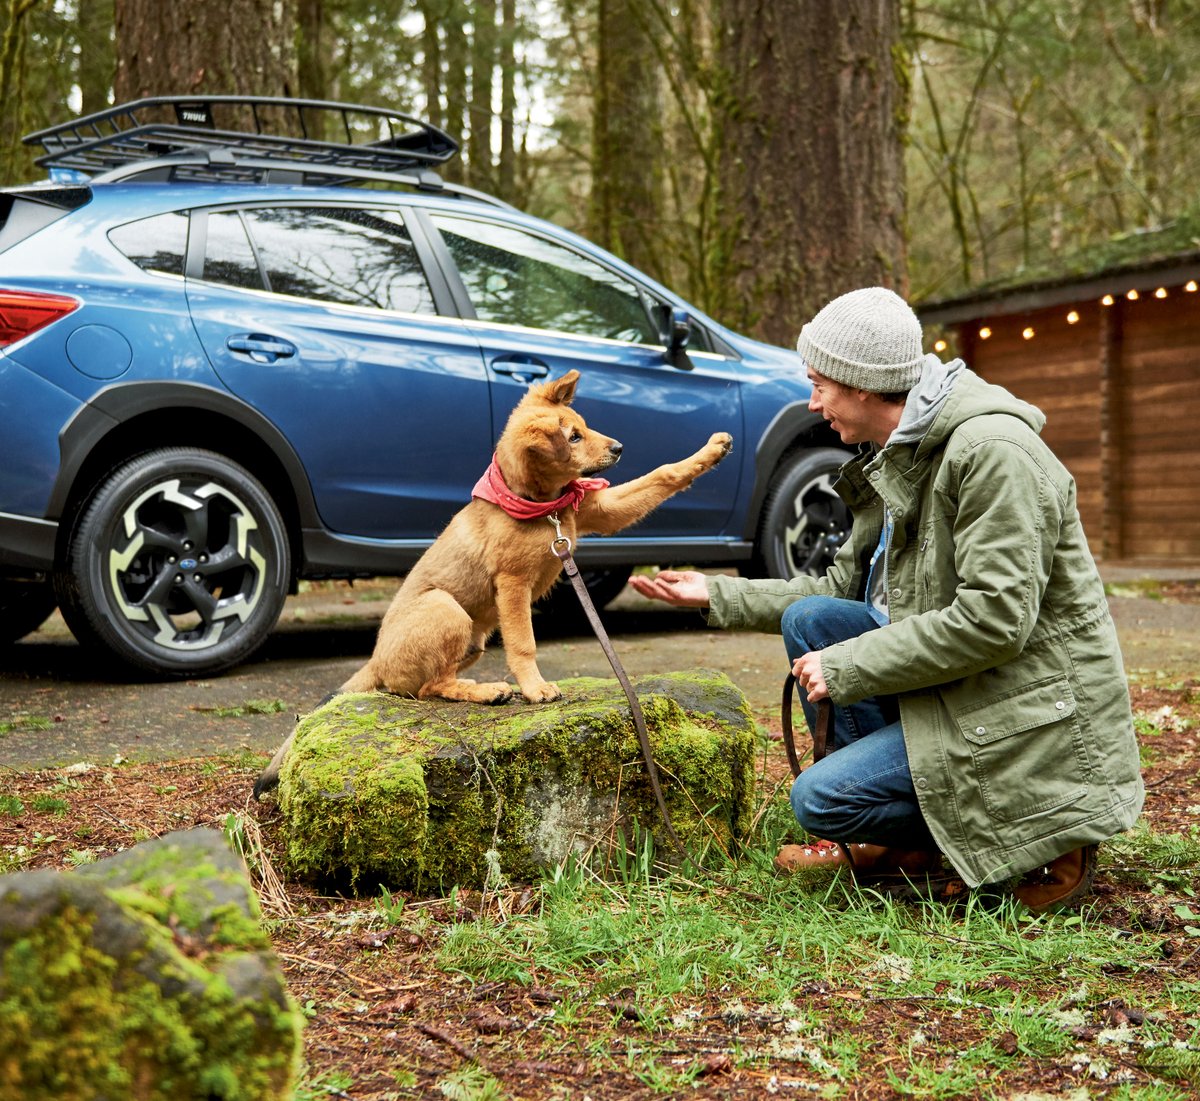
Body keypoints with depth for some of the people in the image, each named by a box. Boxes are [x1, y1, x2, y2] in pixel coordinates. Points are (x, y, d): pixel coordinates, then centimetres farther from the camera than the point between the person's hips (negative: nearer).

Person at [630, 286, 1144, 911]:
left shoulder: (992, 450, -20)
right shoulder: (895, 458, 10)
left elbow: (995, 619, -26)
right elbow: (844, 585, 17)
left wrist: (846, 668, -20)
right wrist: (718, 595, 12)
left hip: (1032, 707, -9)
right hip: (961, 687, 9)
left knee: (820, 799, -15)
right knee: (808, 617, -1)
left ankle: (1041, 835, -1)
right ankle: (897, 842, 5)